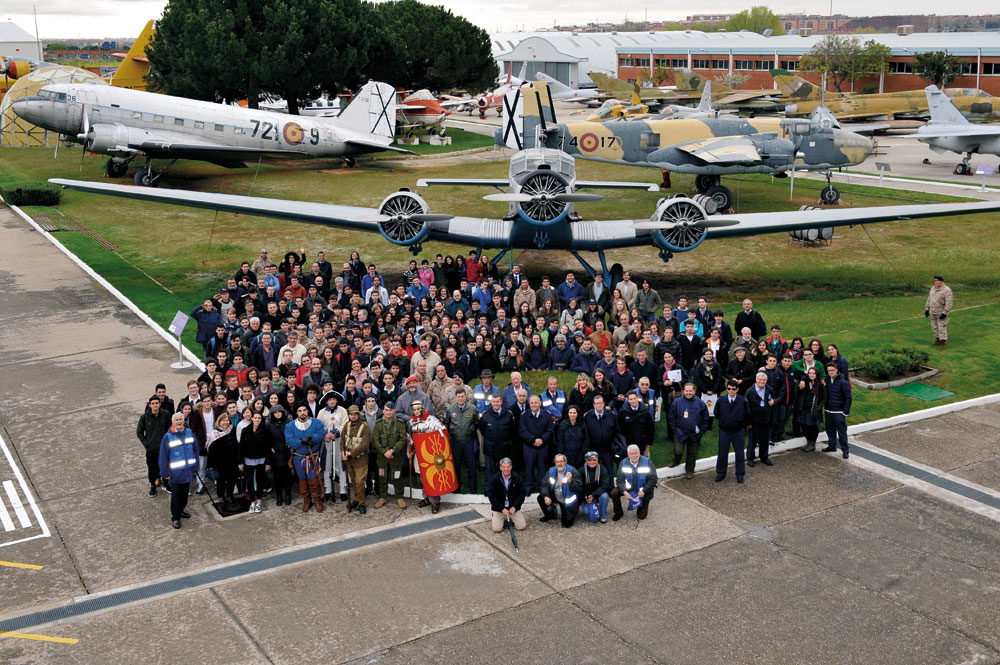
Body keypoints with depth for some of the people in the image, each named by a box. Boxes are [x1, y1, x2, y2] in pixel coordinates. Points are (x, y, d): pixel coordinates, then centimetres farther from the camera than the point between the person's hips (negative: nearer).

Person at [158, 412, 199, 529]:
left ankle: (181, 510, 38)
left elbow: (195, 449, 8)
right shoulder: (167, 437, -11)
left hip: (188, 471, 4)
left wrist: (195, 466, 4)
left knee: (185, 493, 18)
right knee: (176, 495, 3)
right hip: (175, 473, -4)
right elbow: (163, 456, -9)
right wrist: (165, 472, -10)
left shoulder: (189, 433, 1)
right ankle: (175, 517, 15)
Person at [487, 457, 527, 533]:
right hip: (499, 508, -1)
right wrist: (502, 509, -15)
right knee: (496, 529, -16)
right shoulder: (494, 479, -9)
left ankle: (511, 519, 22)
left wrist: (514, 507, -13)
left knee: (522, 526, -10)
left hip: (514, 508, 1)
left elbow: (522, 494, -1)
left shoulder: (517, 478, -5)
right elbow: (491, 496, -9)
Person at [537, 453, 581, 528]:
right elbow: (545, 485, -6)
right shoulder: (551, 471, 0)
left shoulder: (572, 471, -12)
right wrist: (545, 496, -23)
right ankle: (549, 515, 12)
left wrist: (570, 480, -36)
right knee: (541, 497, -15)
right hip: (556, 496, 4)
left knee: (567, 524, -14)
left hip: (568, 501, -4)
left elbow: (578, 489, -18)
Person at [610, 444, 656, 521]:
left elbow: (653, 479, -13)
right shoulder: (624, 463, -9)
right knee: (614, 493, -22)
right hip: (629, 488, 2)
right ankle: (619, 512, 3)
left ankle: (644, 504, 34)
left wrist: (644, 491, -24)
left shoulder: (647, 462, -16)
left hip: (644, 490, -2)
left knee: (641, 516, -1)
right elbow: (620, 480, -10)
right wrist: (624, 492, -28)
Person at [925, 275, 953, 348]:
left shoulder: (946, 290, -19)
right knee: (935, 327, 14)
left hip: (942, 312, -7)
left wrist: (944, 313, -25)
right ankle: (938, 339, 29)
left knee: (942, 328, -4)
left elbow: (948, 303, -22)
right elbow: (929, 299, 11)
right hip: (933, 312, 7)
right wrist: (927, 309, 9)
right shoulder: (933, 288, 3)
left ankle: (942, 344, 1)